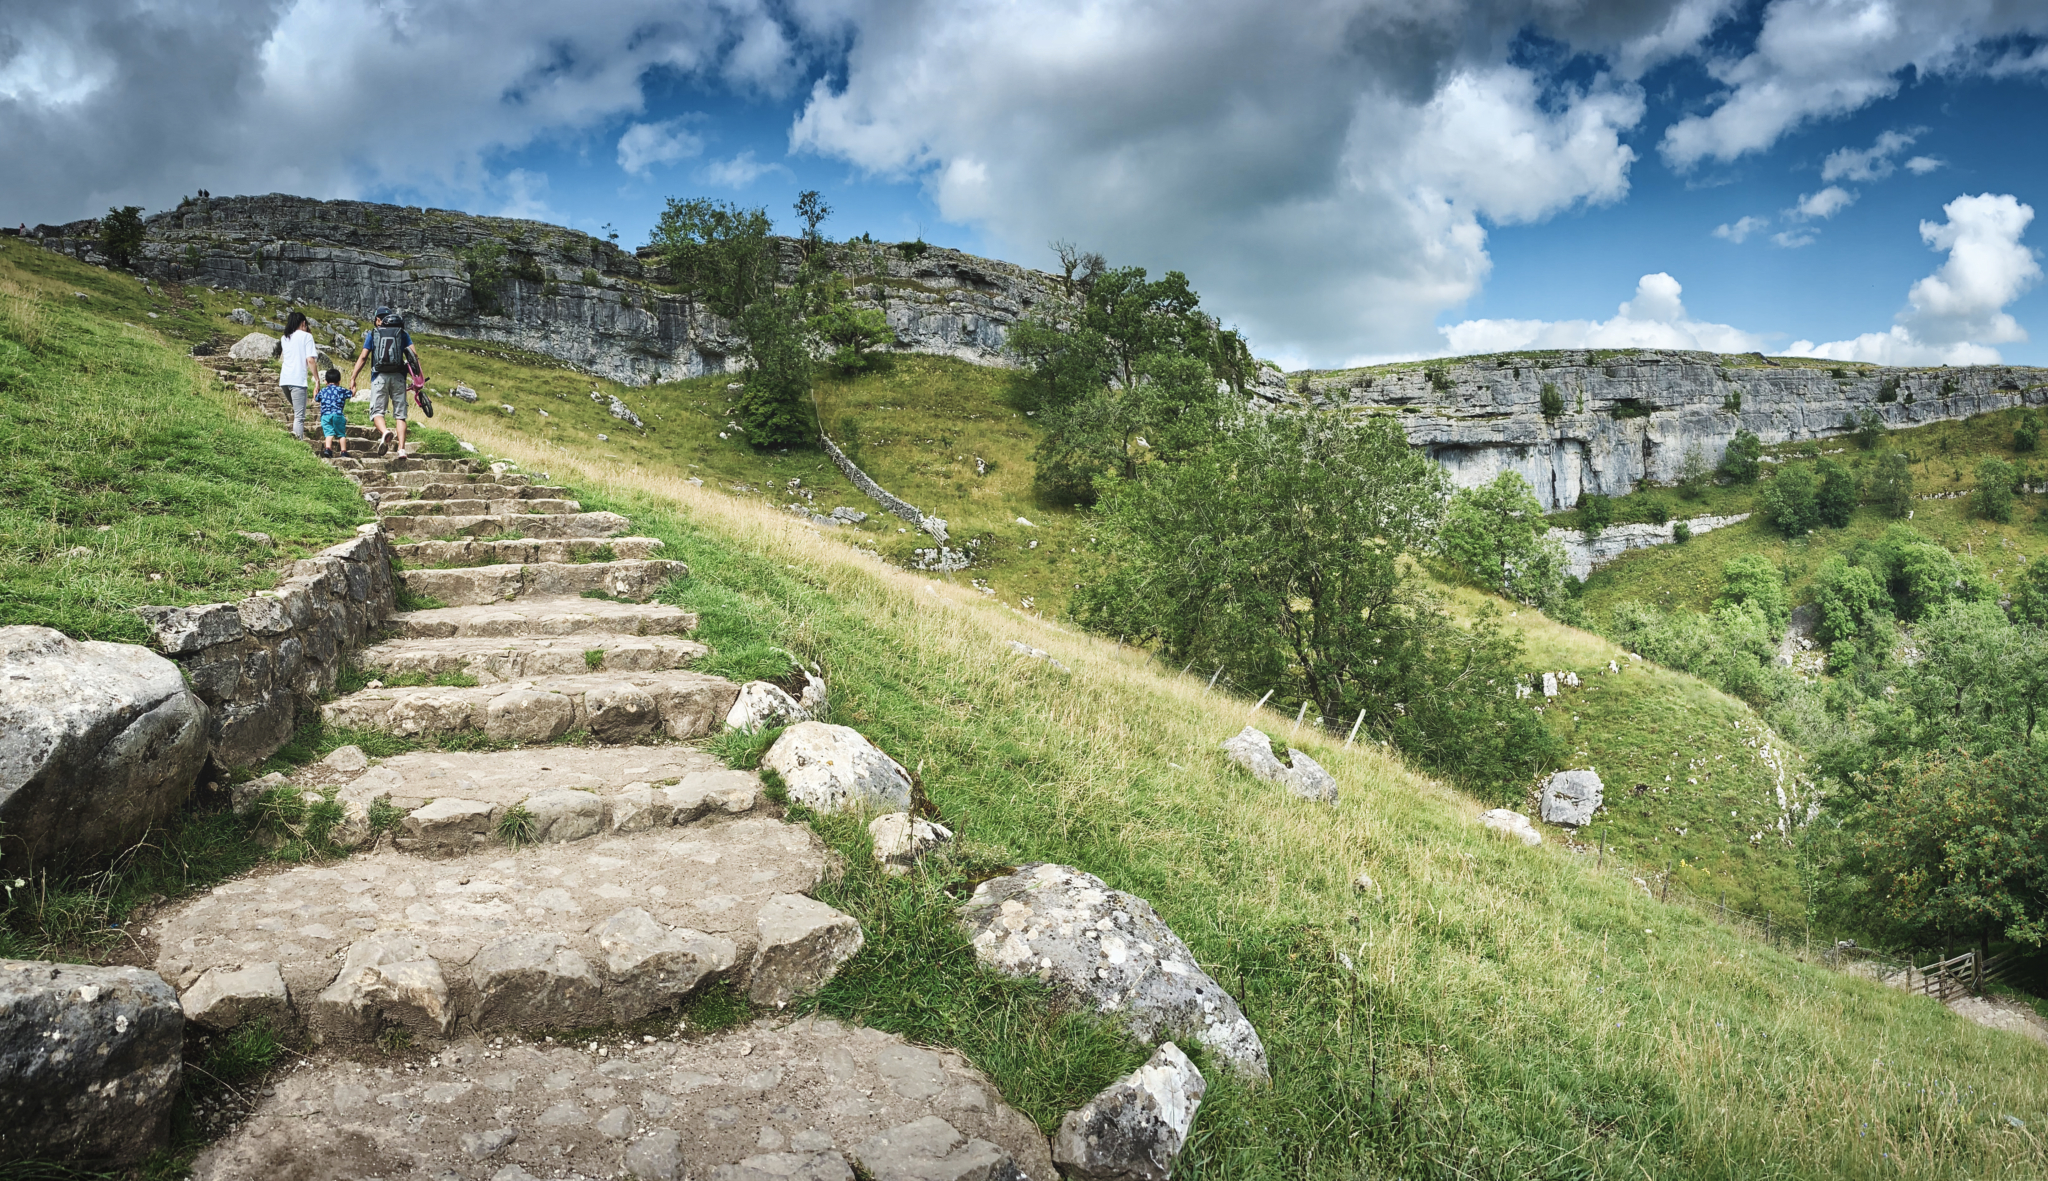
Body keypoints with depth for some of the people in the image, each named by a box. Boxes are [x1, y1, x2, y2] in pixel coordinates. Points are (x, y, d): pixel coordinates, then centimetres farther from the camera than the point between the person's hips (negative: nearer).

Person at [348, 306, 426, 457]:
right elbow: (414, 354, 1)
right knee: (400, 414, 3)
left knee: (377, 411, 1)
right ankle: (401, 449, -8)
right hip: (398, 377, 1)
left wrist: (353, 378, 7)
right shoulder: (402, 333, 13)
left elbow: (363, 357, 4)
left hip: (379, 376, -1)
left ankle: (384, 431, -31)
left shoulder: (372, 334, 10)